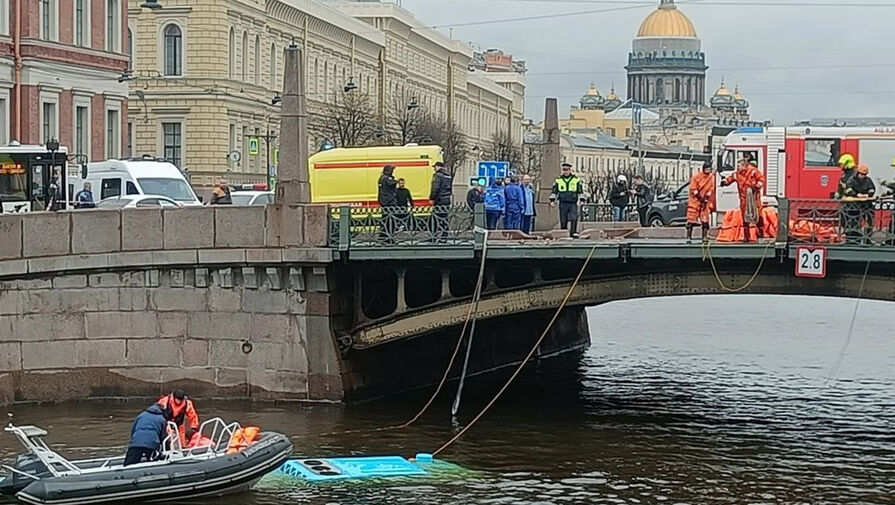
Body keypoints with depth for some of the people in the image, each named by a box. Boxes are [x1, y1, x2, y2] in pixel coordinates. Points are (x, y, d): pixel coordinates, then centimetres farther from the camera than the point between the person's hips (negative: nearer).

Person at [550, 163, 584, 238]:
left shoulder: (576, 180, 7)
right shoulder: (558, 180, 10)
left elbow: (580, 191, 12)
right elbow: (554, 192, 14)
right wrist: (552, 201, 5)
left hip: (573, 203, -1)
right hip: (563, 204, 1)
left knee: (573, 218, -18)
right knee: (563, 220, 2)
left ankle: (574, 233, -20)